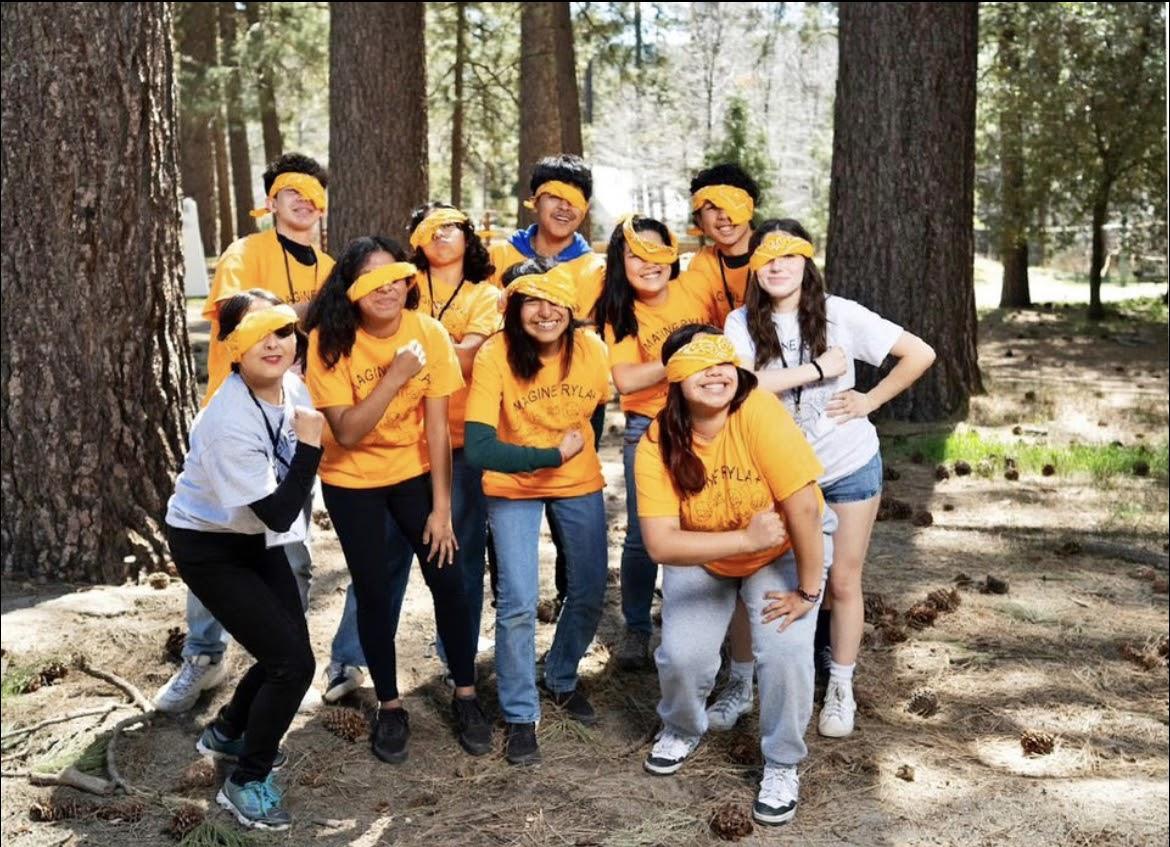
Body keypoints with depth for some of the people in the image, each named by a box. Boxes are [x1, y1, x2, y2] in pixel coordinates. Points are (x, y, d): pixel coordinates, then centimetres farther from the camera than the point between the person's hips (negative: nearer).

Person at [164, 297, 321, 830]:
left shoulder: (292, 387, -9)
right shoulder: (230, 423, -34)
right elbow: (279, 514, -29)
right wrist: (309, 446, -28)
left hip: (254, 537, 7)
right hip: (207, 547, -7)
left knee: (287, 649, 11)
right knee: (292, 662, -10)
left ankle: (226, 733, 40)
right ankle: (245, 783, 11)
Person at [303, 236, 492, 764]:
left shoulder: (429, 334, -14)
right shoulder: (330, 342, -19)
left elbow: (436, 427, -10)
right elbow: (346, 432, -23)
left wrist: (441, 508, -9)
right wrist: (396, 375, -31)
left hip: (415, 472, 1)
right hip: (352, 482, -1)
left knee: (447, 579, -2)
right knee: (374, 592, 3)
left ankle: (465, 697, 17)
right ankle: (390, 708, 23)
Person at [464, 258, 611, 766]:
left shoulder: (590, 350, -15)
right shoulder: (495, 356, -25)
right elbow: (478, 448, -31)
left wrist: (580, 447, 7)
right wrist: (553, 455, -27)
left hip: (580, 483, 4)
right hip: (513, 486, -3)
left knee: (589, 595, 10)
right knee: (519, 604, -9)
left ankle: (561, 680, 38)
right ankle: (520, 716, 12)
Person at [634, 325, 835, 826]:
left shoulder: (758, 412, -32)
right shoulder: (656, 445, -25)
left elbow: (804, 507, -31)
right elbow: (660, 544, -31)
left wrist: (807, 591, -25)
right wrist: (746, 539, -38)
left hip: (785, 548, -2)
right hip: (703, 559, 2)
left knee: (785, 647, -20)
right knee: (681, 654, -11)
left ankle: (782, 765, 6)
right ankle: (683, 729, 24)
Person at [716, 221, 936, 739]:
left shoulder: (839, 315, -12)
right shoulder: (743, 323, -9)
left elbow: (920, 354, -9)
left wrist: (869, 401, -11)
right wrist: (819, 368, -25)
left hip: (849, 468, -1)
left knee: (843, 581, 7)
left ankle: (840, 691, 24)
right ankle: (740, 684, 19)